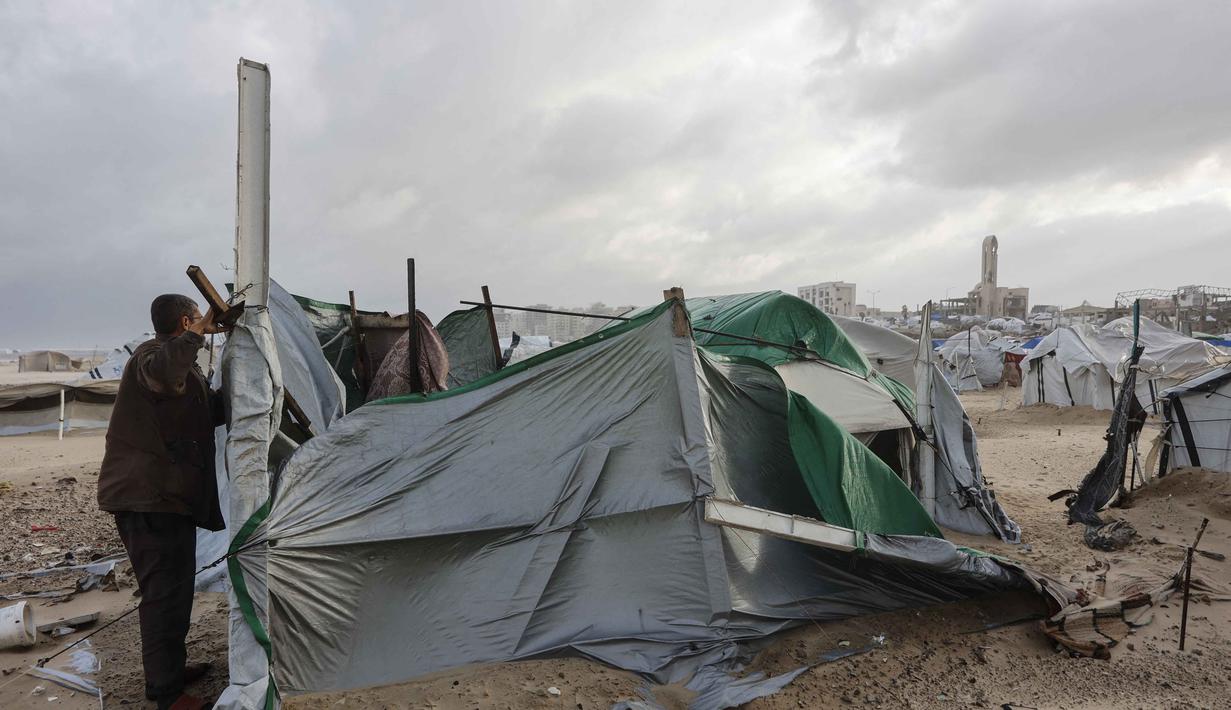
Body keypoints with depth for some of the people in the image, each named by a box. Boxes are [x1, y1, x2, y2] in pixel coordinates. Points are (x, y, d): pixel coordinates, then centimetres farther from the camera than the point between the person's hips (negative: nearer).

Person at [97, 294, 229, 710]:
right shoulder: (153, 353, -12)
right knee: (165, 591, -5)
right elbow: (162, 373, -39)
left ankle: (170, 670, 33)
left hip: (166, 496, 11)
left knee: (173, 587, 19)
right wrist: (199, 333, -32)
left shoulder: (182, 362, 20)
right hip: (149, 498, -11)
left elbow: (208, 414, 29)